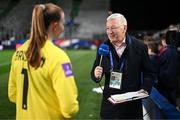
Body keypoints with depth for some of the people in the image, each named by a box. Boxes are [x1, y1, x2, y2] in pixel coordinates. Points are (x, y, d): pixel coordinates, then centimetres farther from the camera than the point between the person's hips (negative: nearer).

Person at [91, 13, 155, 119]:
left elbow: (149, 73, 2)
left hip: (133, 104, -1)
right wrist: (96, 75, -17)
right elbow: (95, 72, 6)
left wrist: (145, 88, -13)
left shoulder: (139, 47, -4)